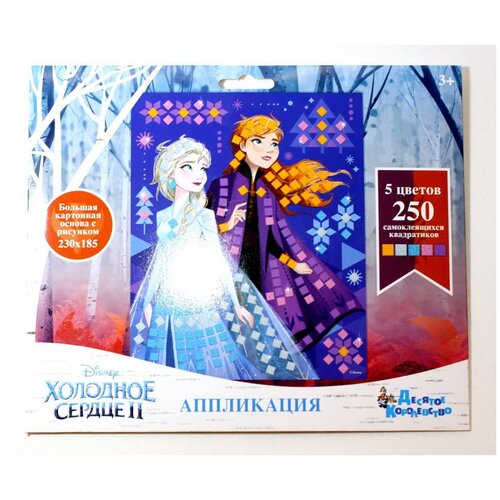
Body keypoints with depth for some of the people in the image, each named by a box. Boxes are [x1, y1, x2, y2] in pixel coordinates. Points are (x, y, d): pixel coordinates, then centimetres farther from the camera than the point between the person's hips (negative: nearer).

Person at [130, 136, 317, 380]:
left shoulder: (204, 215, -3)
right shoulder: (163, 216, 6)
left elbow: (218, 259, -3)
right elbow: (160, 259, 11)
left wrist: (236, 303, -4)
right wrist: (147, 301, 10)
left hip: (203, 301, -3)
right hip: (170, 301, 3)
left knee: (213, 359, 1)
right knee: (176, 360, 10)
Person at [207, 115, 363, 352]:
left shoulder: (268, 192, 9)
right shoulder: (222, 184, -3)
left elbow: (272, 236, 10)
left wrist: (294, 262, 7)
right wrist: (226, 226, -21)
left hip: (259, 269, 4)